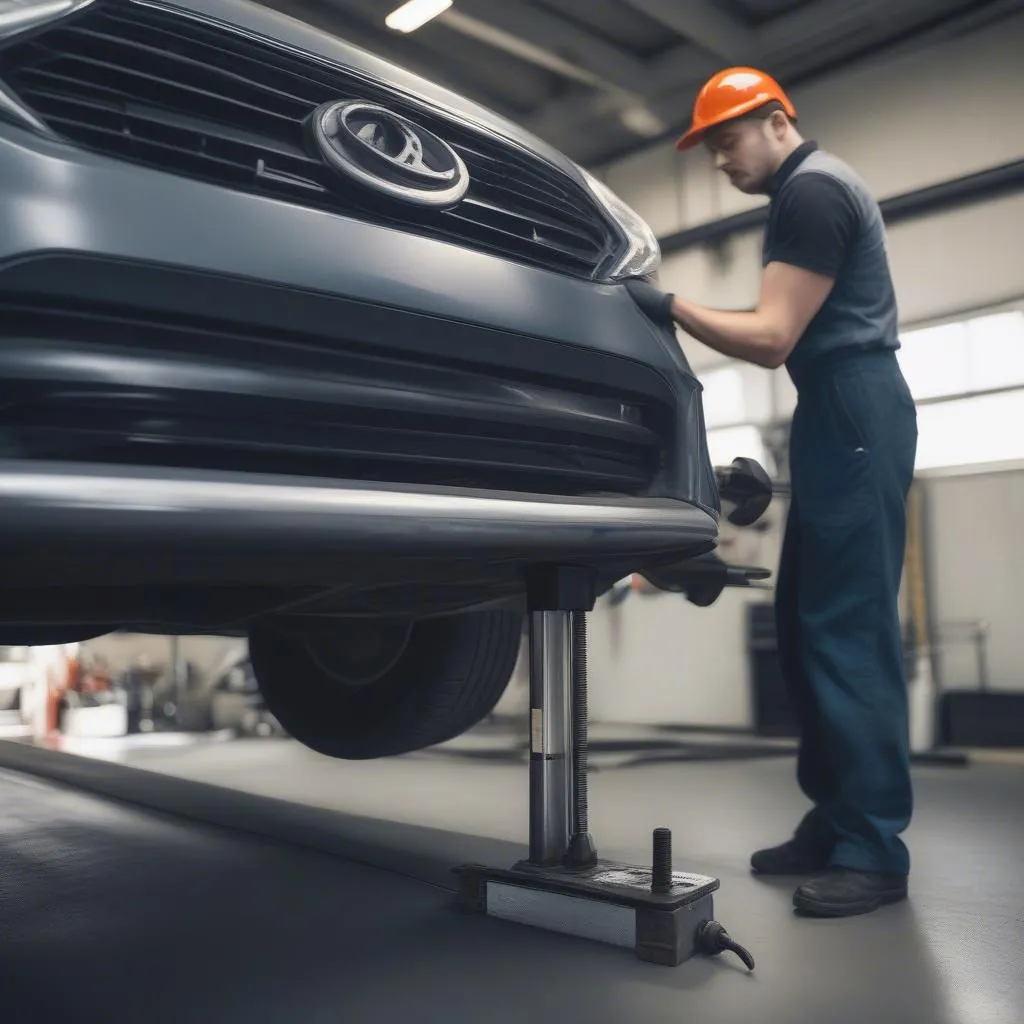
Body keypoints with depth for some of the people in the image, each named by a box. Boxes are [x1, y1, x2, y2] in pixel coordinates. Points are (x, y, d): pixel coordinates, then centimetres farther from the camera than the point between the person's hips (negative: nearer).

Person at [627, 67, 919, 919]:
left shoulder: (812, 190, -8)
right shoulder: (809, 189, 24)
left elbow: (771, 339, -16)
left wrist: (668, 306, -10)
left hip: (853, 411, -11)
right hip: (838, 412, 11)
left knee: (850, 626, -13)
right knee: (810, 624, 7)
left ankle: (874, 848, -8)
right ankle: (835, 824, 12)